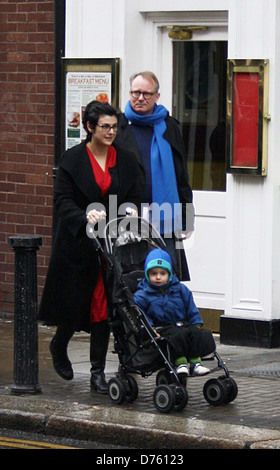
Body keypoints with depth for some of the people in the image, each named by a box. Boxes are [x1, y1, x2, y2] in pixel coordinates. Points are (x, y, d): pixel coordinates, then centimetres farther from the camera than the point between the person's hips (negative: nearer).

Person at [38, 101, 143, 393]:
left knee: (103, 304, 0)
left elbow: (135, 197, 11)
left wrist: (129, 210, -11)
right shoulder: (73, 160, -3)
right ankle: (59, 347, 34)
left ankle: (98, 372, 4)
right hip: (78, 245, -2)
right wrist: (85, 216, -24)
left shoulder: (125, 160, 7)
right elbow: (62, 201, -7)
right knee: (75, 301, 2)